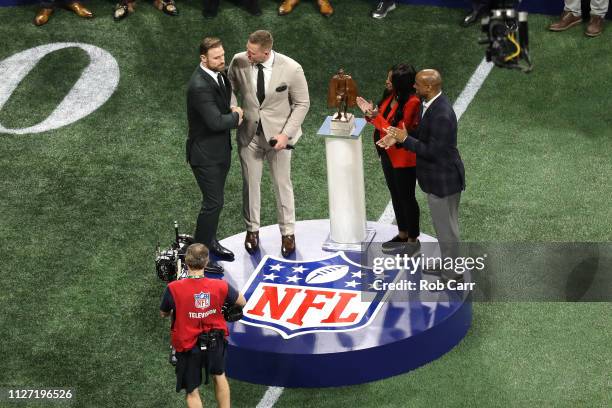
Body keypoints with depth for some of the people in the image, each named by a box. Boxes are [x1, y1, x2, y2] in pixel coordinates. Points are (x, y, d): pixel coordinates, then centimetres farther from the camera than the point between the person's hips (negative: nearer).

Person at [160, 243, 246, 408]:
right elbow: (242, 302, 0)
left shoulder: (173, 289, -25)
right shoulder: (220, 286, -18)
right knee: (219, 376, 30)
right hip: (215, 341, 2)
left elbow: (163, 314, -6)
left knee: (192, 392, 13)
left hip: (188, 345, -2)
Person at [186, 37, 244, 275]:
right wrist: (236, 117, -14)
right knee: (213, 202, -6)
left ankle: (209, 241, 38)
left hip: (220, 148, 9)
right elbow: (216, 122, -32)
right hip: (205, 153, -9)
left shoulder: (218, 74, 1)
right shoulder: (199, 86, -29)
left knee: (215, 199, 21)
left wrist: (231, 112, 0)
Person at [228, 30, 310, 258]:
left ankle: (288, 233, 26)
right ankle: (252, 229, 32)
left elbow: (302, 104, -9)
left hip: (277, 134, -2)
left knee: (282, 184, 10)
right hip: (249, 134, 2)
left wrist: (286, 134, -16)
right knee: (250, 182, 13)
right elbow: (230, 88, 7)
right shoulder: (239, 61, -14)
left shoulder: (291, 69, -20)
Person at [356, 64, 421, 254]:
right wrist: (371, 113, -8)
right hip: (388, 154, 9)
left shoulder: (412, 103, -24)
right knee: (395, 195, 19)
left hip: (404, 158, -8)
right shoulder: (390, 96, 1)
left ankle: (413, 240, 18)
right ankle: (402, 234, 33)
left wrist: (377, 118, -26)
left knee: (406, 197, 4)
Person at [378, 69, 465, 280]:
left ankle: (451, 276, 19)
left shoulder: (441, 115, -31)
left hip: (443, 180, -10)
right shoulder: (431, 104, 0)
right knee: (445, 224, 24)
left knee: (446, 227, 5)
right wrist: (398, 137, -3)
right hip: (439, 177, 10)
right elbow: (422, 132, 13)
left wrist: (405, 139, -20)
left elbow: (432, 151, -27)